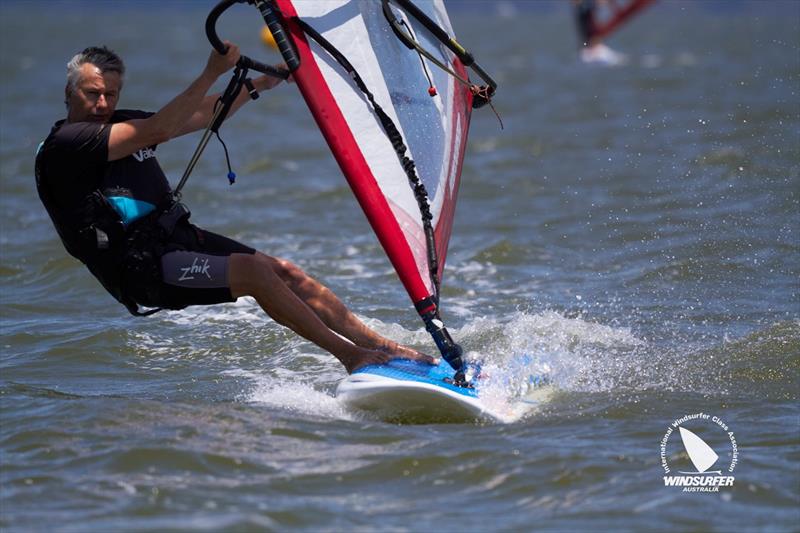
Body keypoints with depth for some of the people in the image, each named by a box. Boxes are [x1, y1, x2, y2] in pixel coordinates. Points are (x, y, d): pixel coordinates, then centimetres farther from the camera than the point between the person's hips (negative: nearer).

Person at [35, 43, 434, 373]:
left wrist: (261, 82, 15)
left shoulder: (120, 124, 14)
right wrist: (212, 73, -24)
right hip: (140, 267, -9)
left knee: (285, 271, 0)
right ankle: (351, 356, -13)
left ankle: (380, 345, 3)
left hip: (177, 237, 9)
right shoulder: (64, 144, -14)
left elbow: (202, 115, 20)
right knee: (255, 271, -20)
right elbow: (160, 131, -23)